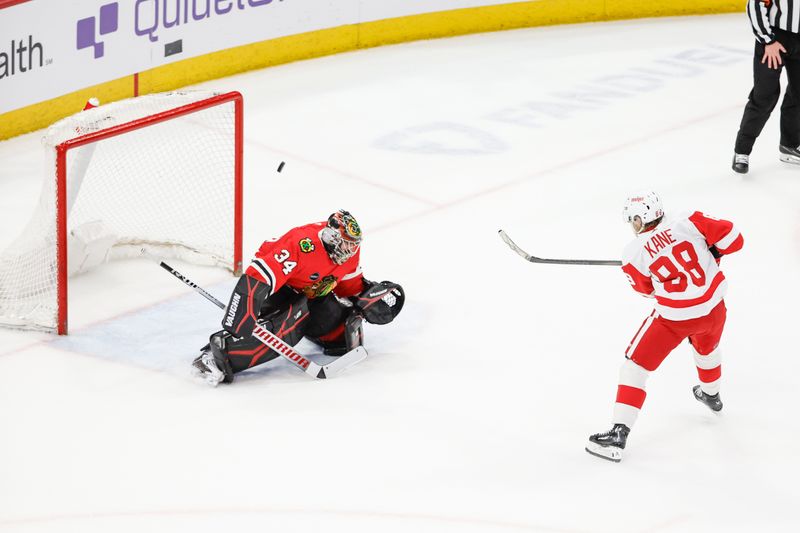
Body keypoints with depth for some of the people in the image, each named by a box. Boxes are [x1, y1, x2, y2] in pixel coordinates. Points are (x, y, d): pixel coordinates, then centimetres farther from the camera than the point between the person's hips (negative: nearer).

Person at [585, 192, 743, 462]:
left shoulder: (635, 253, -9)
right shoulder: (688, 221, -7)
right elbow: (732, 238, -9)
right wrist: (709, 252, 10)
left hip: (675, 317, -4)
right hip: (713, 306, 4)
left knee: (636, 364, 7)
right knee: (706, 346, 37)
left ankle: (619, 433, -2)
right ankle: (711, 395, 62)